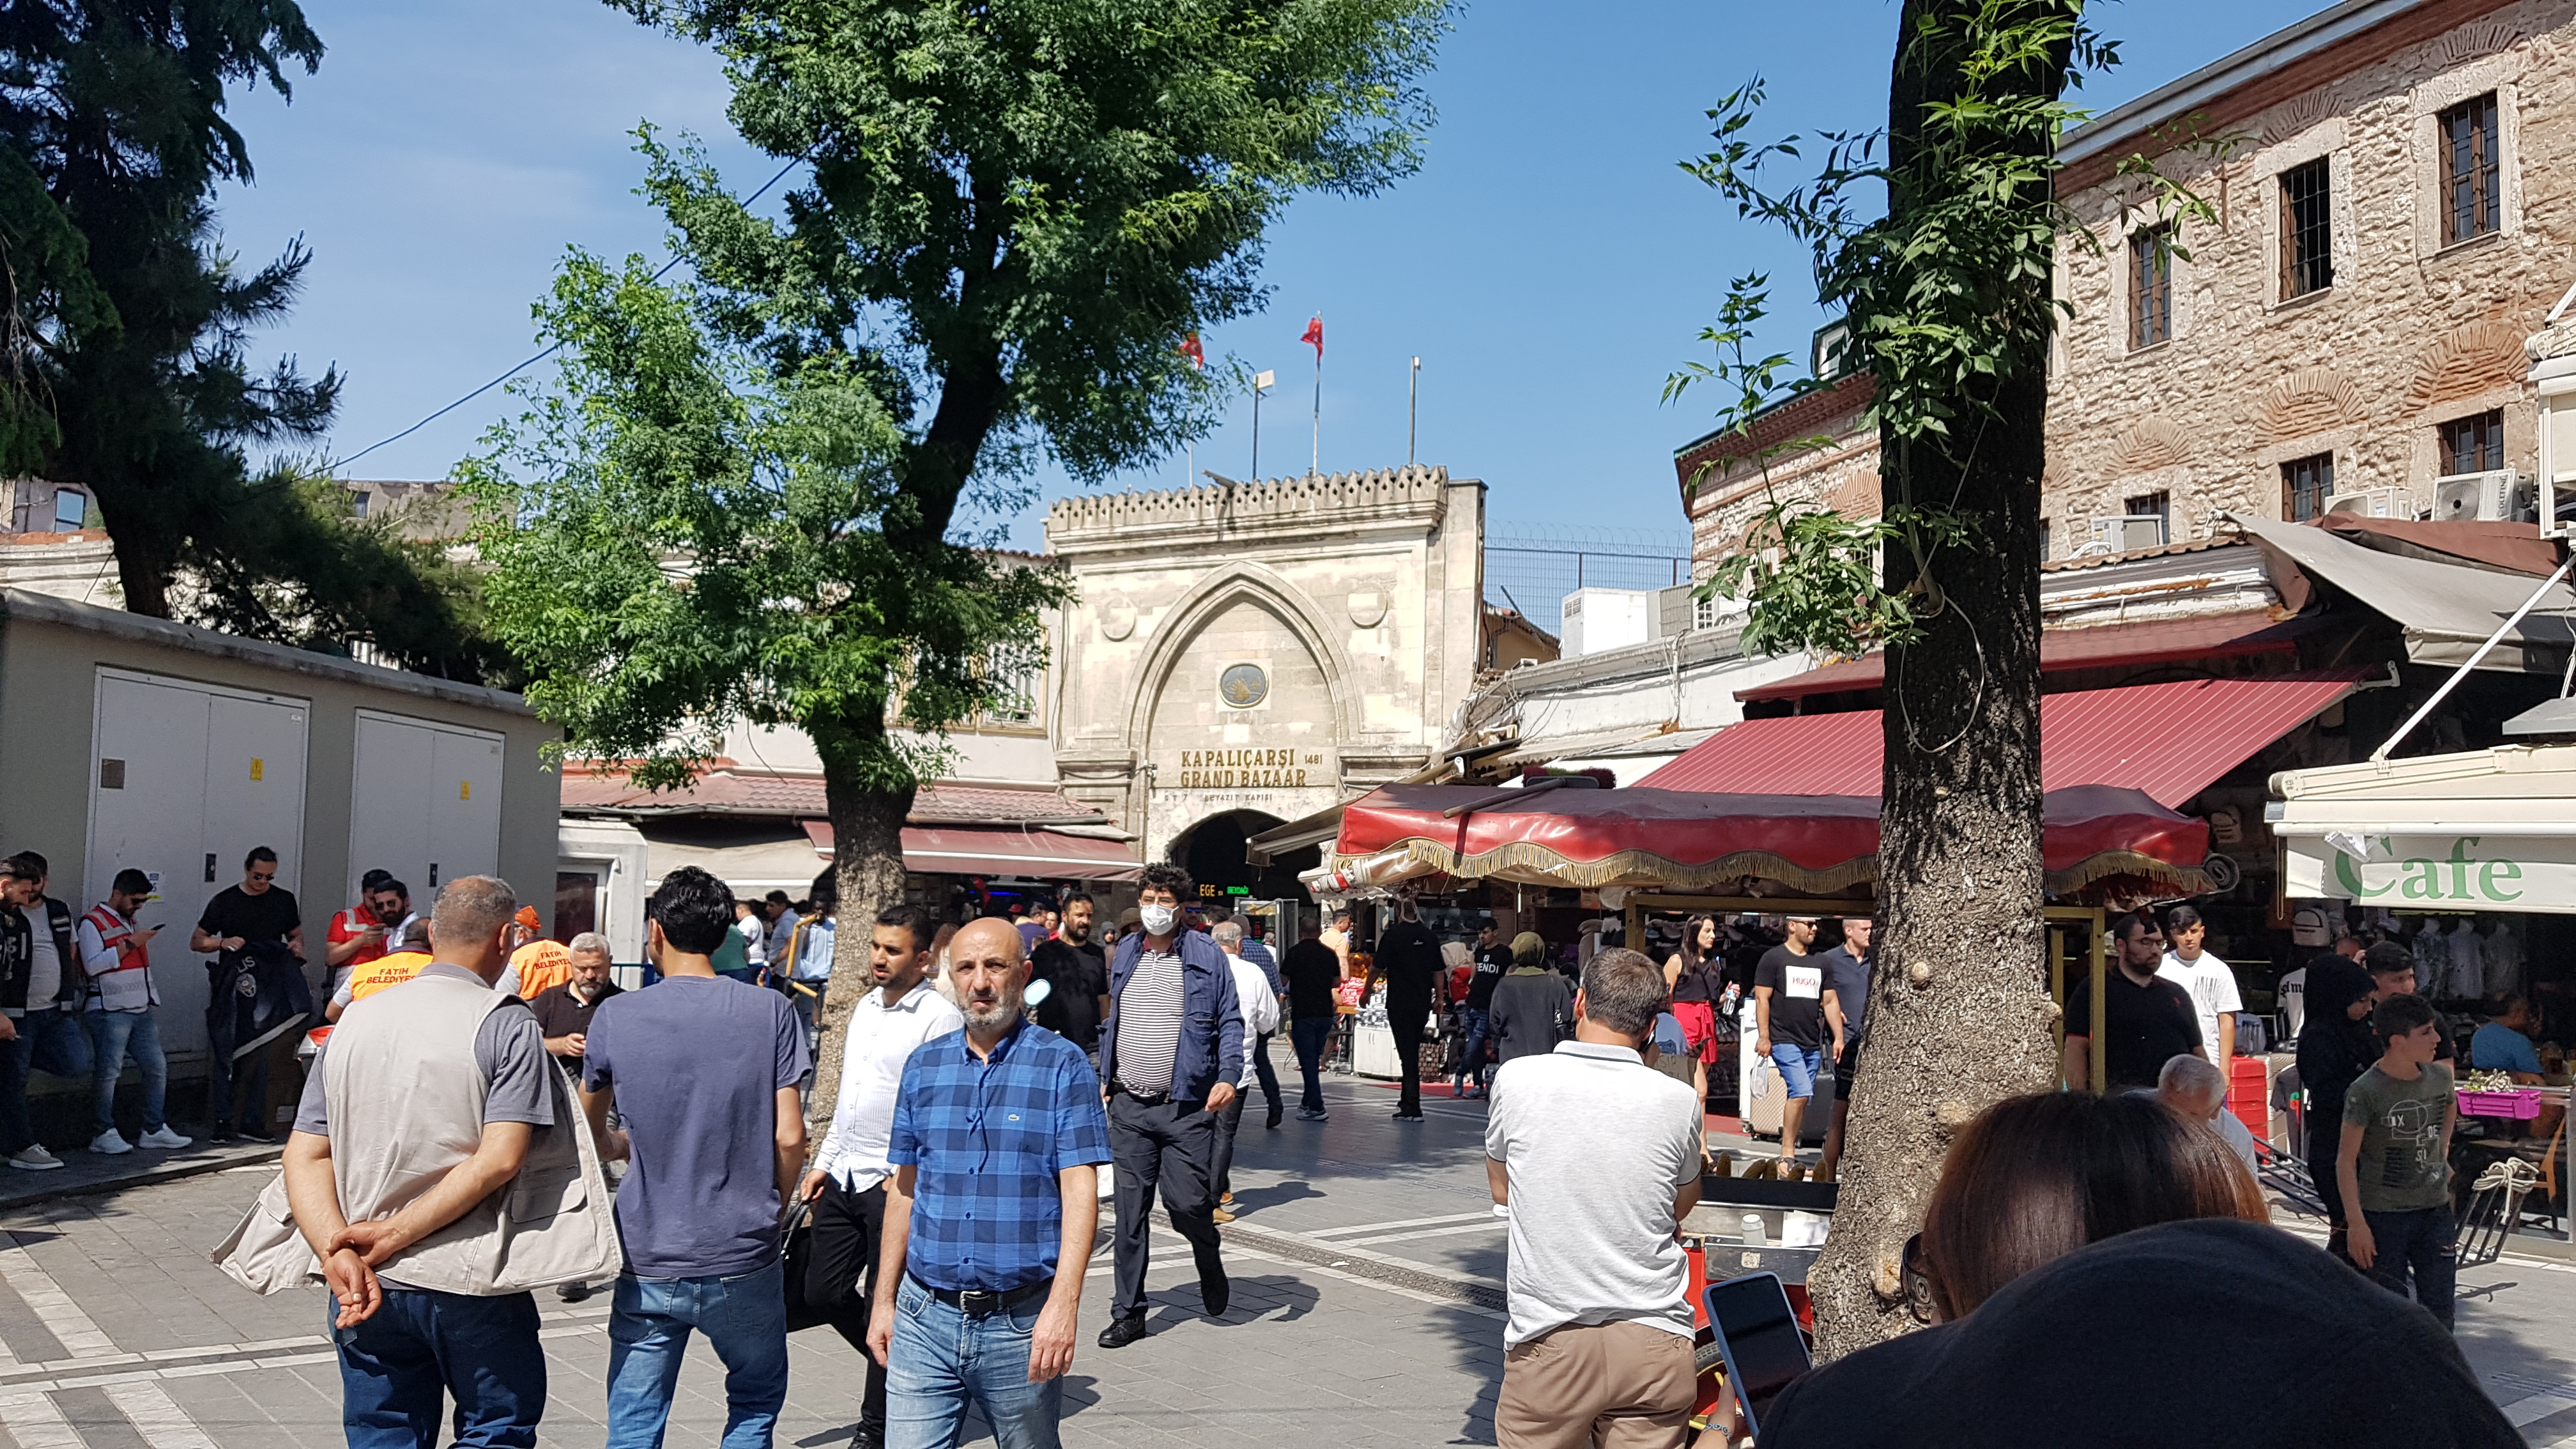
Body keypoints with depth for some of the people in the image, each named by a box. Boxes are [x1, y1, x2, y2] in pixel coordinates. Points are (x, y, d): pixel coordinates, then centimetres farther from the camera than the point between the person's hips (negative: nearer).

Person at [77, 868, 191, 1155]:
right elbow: (92, 965, -18)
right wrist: (130, 944, -18)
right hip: (110, 1011, -8)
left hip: (142, 1010, 8)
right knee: (108, 1071, -8)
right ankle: (105, 1134, -1)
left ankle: (154, 1130, 10)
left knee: (157, 1067, 4)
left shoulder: (131, 921, 21)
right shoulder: (93, 923, -5)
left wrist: (152, 996, 23)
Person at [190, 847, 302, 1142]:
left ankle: (253, 1121, 9)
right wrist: (223, 943, -12)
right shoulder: (224, 901, 3)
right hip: (231, 986, -2)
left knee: (261, 1056, 4)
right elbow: (196, 942, 7)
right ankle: (221, 1122, 3)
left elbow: (296, 933, 22)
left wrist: (297, 946, -1)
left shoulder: (284, 900, 10)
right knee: (225, 1054, -3)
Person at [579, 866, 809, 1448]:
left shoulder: (615, 1017, -3)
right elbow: (789, 1137, -8)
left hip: (647, 1263, 0)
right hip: (744, 1261, 0)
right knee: (757, 1401, 21)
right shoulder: (771, 1012, -6)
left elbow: (593, 1134, 11)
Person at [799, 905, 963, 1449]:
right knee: (824, 1290, 11)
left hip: (896, 1183, -8)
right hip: (844, 1176, 8)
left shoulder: (940, 1019, -13)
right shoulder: (866, 1006, 13)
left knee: (884, 1306, 2)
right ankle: (899, 1370, 33)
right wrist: (823, 1162, 18)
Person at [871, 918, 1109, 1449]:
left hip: (1022, 1324, -3)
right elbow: (905, 1188, 14)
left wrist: (1062, 1307, -19)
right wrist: (884, 1301, 12)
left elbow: (1081, 1190, -10)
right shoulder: (924, 1065, 9)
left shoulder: (1062, 1066, -4)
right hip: (925, 1320, 3)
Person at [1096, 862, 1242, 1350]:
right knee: (1130, 1211, 4)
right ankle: (1129, 1312, 14)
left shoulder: (1206, 955, -2)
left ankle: (1209, 1257, 29)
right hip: (1129, 1107, 4)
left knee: (1188, 1204, -5)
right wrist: (1103, 1078, 16)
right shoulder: (1125, 954, 11)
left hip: (1187, 1108, -4)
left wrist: (1228, 1076, -15)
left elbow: (1230, 1021, -2)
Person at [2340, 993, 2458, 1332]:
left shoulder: (2440, 1077, 0)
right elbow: (2346, 1160, -12)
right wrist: (2356, 1223, -16)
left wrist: (2440, 1156, 15)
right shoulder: (2366, 1091, -16)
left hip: (2435, 1210, 5)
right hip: (2383, 1215, -5)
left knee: (2438, 1310, 8)